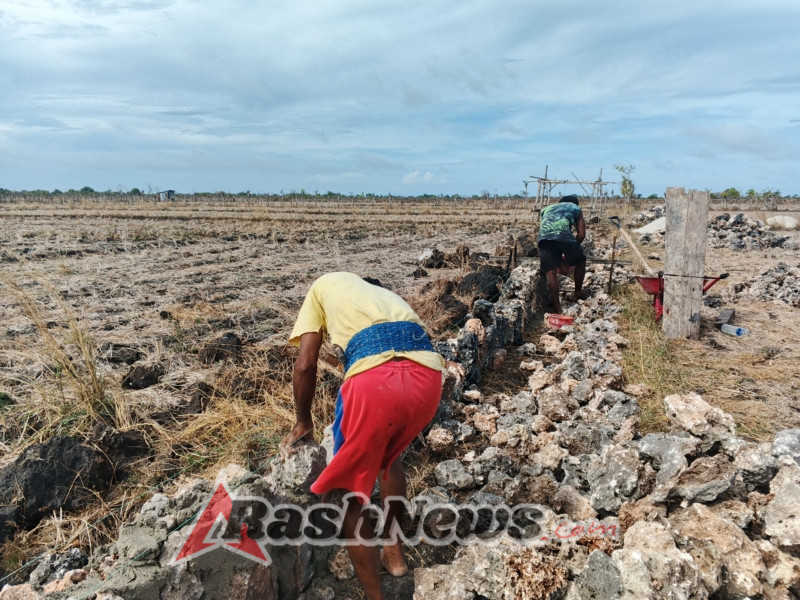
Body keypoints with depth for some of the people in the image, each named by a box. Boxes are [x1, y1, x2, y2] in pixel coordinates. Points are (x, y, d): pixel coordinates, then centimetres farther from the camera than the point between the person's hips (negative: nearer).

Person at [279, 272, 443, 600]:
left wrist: (303, 422, 33)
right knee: (389, 453, 36)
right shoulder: (387, 295, 39)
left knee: (343, 494, 17)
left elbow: (305, 365, 17)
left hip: (375, 379, -6)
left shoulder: (325, 285, 27)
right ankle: (393, 550, 46)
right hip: (429, 376, 6)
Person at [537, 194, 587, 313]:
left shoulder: (548, 208, 39)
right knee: (580, 261, 24)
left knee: (551, 272, 5)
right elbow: (581, 234, 19)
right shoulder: (575, 208, 30)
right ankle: (578, 294, 32)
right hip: (563, 235, -2)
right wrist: (571, 250, 29)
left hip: (544, 237, 3)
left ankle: (557, 309, 3)